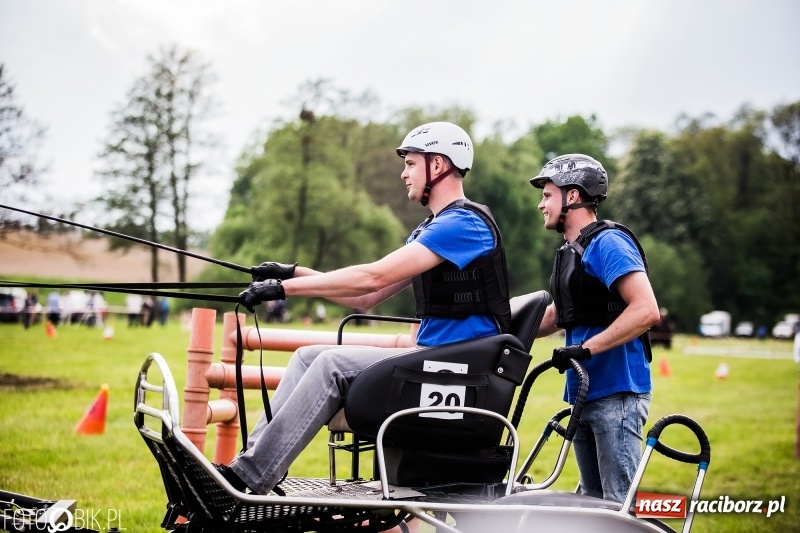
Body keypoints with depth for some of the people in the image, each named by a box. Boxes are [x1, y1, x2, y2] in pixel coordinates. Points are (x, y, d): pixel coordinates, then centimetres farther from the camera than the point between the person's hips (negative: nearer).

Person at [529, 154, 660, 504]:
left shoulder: (608, 242, -12)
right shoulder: (570, 250, 17)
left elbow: (646, 310, -22)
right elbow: (556, 315, 25)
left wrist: (585, 348, -24)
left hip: (616, 392, -10)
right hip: (583, 394, 10)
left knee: (620, 503, -9)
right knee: (593, 499, 13)